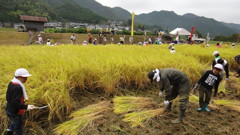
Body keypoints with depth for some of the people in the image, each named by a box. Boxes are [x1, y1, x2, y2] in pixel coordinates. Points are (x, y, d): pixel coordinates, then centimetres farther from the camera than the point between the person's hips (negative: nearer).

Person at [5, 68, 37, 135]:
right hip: (15, 112, -9)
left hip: (9, 110, 9)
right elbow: (15, 102, -29)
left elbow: (8, 97, 13)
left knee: (15, 123, 29)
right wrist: (26, 107, -33)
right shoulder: (17, 87, -27)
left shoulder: (11, 83, 3)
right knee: (18, 127, 7)